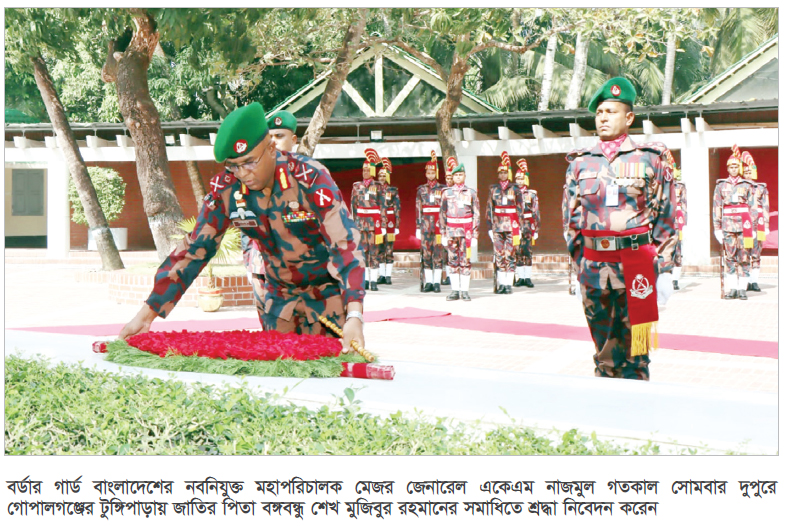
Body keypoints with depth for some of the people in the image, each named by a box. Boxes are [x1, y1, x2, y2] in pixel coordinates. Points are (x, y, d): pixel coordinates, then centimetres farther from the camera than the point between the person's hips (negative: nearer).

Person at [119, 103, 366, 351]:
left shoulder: (312, 179, -26)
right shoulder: (225, 188, -13)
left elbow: (346, 244, -34)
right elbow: (194, 249, -9)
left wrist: (354, 318, -49)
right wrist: (147, 313, -15)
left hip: (328, 291, -4)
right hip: (279, 293, 4)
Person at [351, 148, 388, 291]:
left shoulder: (378, 186, 2)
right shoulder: (357, 186, 9)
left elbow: (383, 206, 1)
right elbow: (353, 205, 12)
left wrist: (383, 224, -4)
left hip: (374, 221, -3)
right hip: (360, 221, 3)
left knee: (374, 251, -3)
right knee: (362, 250, 3)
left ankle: (374, 280, -1)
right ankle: (365, 279, 9)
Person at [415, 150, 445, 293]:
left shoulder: (442, 189, 4)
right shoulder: (421, 189, 10)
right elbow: (418, 210, 9)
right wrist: (418, 227, 4)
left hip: (439, 224, -2)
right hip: (425, 224, 2)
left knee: (438, 253, -3)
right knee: (426, 253, 2)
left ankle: (437, 282, 0)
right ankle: (429, 282, 7)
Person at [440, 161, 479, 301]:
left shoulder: (471, 193, 5)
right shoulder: (447, 193, 8)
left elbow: (476, 214, 5)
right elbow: (442, 213, 10)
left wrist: (475, 233, -2)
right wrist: (443, 233, 4)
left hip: (466, 230, -2)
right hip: (451, 230, 2)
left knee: (466, 261, -3)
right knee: (453, 261, 3)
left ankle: (465, 291, 1)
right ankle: (455, 290, 7)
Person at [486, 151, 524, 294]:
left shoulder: (515, 189, 4)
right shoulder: (493, 189, 9)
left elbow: (520, 209, 5)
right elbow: (489, 209, 10)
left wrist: (519, 228, 1)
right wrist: (489, 227, 5)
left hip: (511, 226, -2)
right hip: (497, 227, 2)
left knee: (510, 255, -3)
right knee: (499, 255, 2)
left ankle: (508, 284, 2)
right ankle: (501, 284, 7)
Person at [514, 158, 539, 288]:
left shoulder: (532, 194, 5)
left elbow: (536, 213, 4)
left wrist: (536, 230, -1)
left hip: (527, 226, -1)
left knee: (527, 251, -4)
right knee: (517, 252, 0)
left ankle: (527, 278, -1)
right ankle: (520, 277, 5)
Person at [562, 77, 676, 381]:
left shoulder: (649, 159, 3)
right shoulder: (580, 163, 11)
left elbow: (664, 218, 3)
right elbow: (571, 219, 13)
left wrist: (665, 271, -1)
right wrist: (578, 271, 10)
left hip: (636, 266, -3)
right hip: (595, 265, 3)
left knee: (635, 347, -1)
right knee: (604, 348, 8)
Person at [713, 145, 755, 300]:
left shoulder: (747, 185, 9)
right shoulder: (721, 185, 11)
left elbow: (752, 207, 8)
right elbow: (716, 207, 8)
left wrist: (752, 228, 2)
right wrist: (717, 228, 2)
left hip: (744, 225, -1)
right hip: (728, 225, 1)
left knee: (744, 258, -2)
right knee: (730, 258, 0)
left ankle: (742, 289, 2)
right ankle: (732, 289, 4)